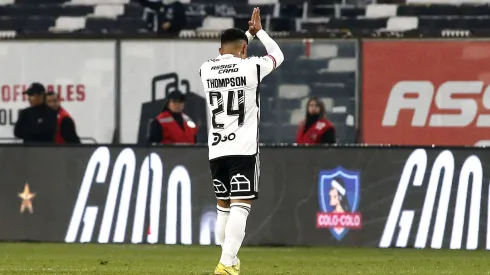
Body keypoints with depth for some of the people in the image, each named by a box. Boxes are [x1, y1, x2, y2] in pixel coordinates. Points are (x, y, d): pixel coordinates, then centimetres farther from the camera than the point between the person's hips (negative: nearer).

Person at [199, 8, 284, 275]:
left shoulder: (206, 70, 6)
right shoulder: (251, 67, -6)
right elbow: (278, 56, 15)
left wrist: (249, 33, 36)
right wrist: (259, 31, 28)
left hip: (216, 149, 5)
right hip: (243, 149, -5)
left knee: (223, 206, 17)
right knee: (240, 206, -10)